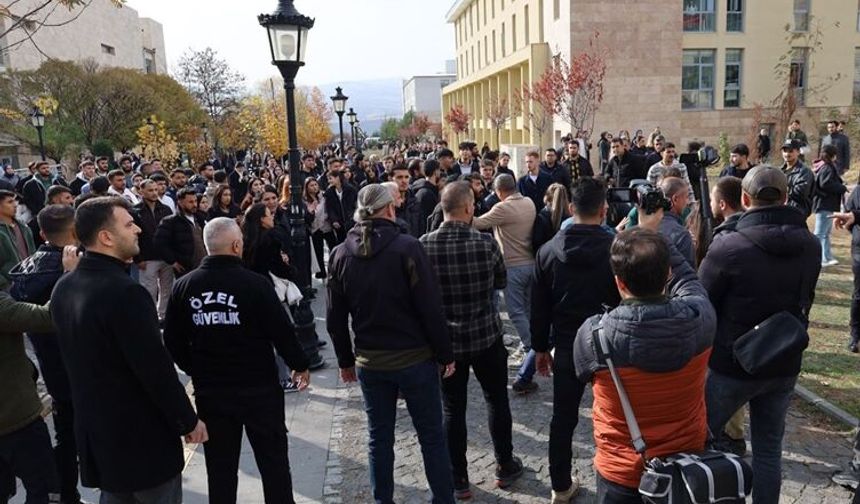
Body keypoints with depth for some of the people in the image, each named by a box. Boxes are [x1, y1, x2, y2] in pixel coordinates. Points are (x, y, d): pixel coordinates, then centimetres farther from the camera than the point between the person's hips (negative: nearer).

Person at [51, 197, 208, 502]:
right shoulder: (125, 292, -26)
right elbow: (157, 369, -24)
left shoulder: (63, 288, 2)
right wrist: (189, 420, -11)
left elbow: (77, 356, 12)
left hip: (95, 431, 8)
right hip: (142, 436, -8)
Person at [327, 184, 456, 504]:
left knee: (379, 438, 16)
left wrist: (345, 360, 14)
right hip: (415, 357, -4)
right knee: (432, 436, 10)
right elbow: (431, 308, -15)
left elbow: (335, 319, 4)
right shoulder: (407, 247, -14)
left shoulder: (340, 255, -1)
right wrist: (445, 354, -5)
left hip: (369, 362, 4)